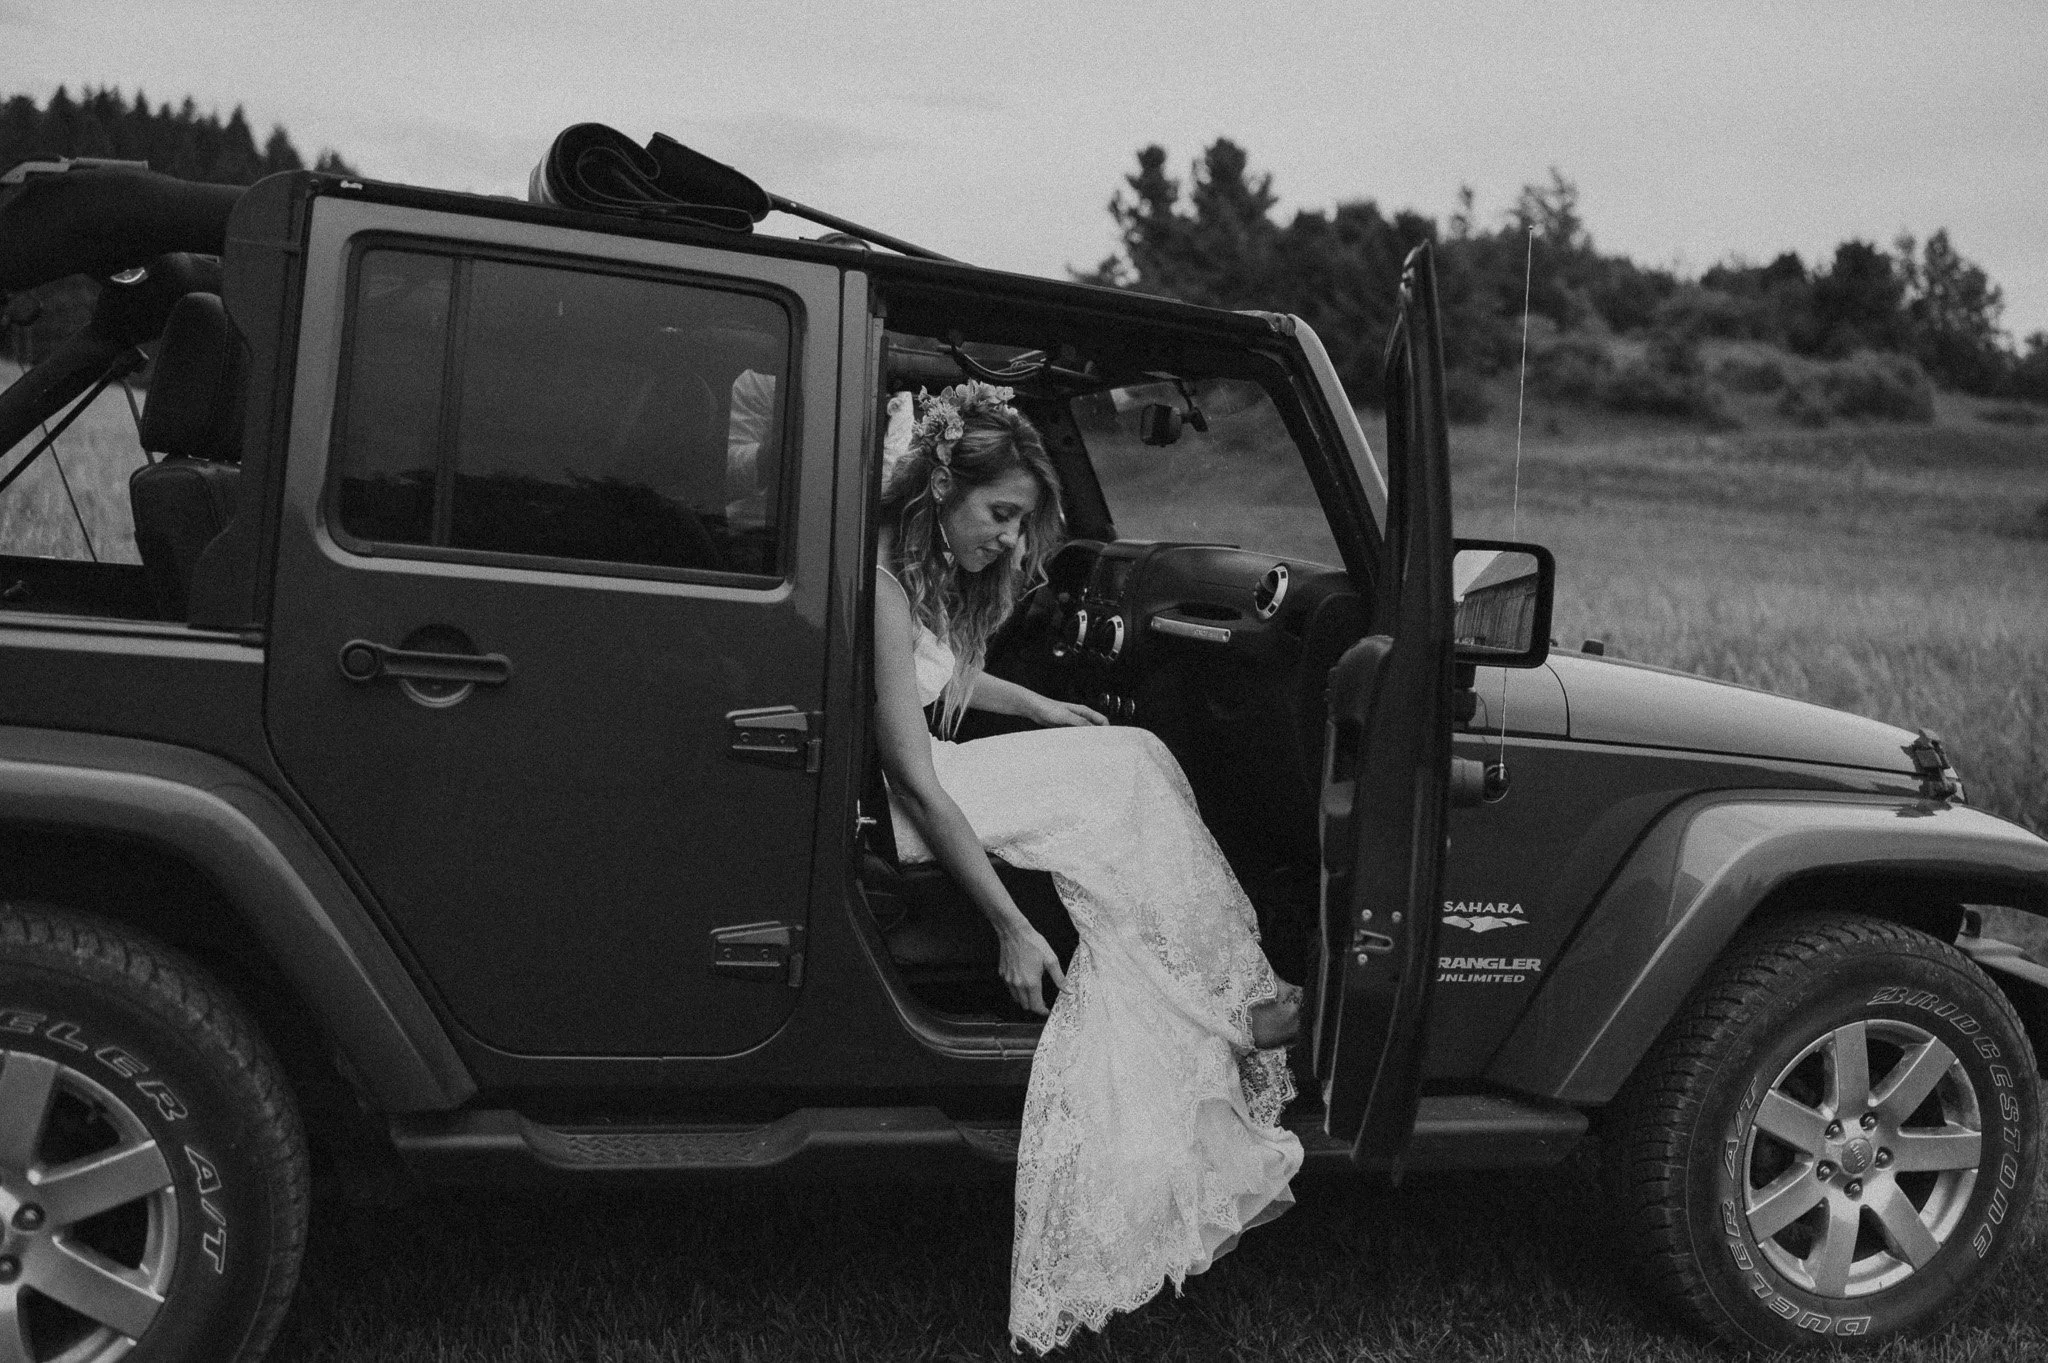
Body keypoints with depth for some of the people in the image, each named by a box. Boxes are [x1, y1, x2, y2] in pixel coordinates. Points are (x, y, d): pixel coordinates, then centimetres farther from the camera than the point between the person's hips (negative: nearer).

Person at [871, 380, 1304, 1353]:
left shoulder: (932, 569, 6)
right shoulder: (882, 586, -24)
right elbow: (916, 784, -26)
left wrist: (1036, 709, 18)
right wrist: (1011, 927, -24)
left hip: (919, 778, 9)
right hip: (881, 813, -9)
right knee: (1128, 772, -14)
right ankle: (1235, 1006, -6)